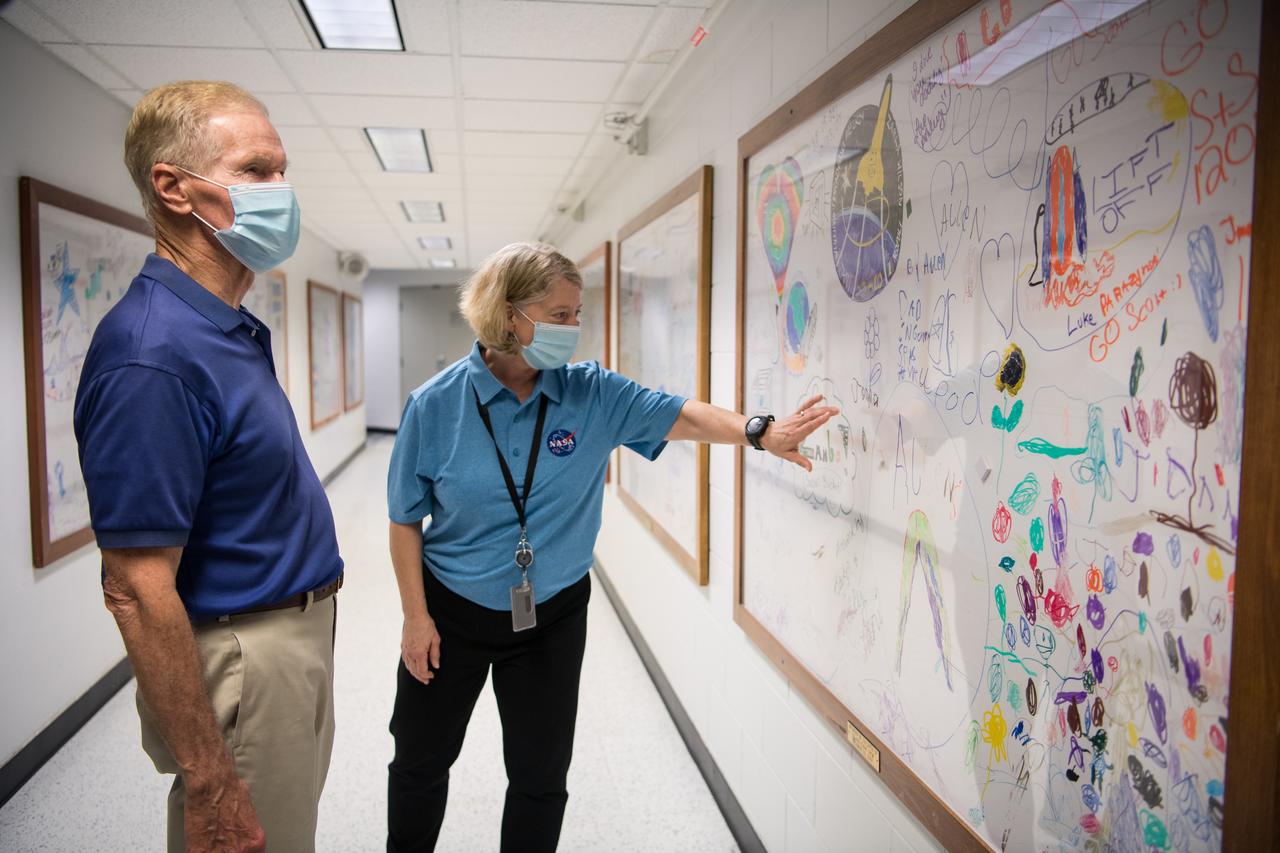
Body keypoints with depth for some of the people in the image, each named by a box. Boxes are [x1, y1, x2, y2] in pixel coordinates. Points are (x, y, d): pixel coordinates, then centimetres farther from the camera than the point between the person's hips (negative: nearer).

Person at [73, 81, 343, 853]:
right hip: (242, 663, -9)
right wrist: (208, 787, -23)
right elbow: (138, 591, -25)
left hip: (294, 637, 9)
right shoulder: (155, 353, -24)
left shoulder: (232, 329, 5)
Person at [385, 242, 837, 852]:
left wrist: (759, 433, -30)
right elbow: (406, 520, -7)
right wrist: (416, 617, -7)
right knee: (420, 761, 19)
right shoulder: (436, 405, -14)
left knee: (541, 777, 14)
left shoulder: (591, 394, -10)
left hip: (552, 619, 1)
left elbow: (678, 415, -13)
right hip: (452, 614, -1)